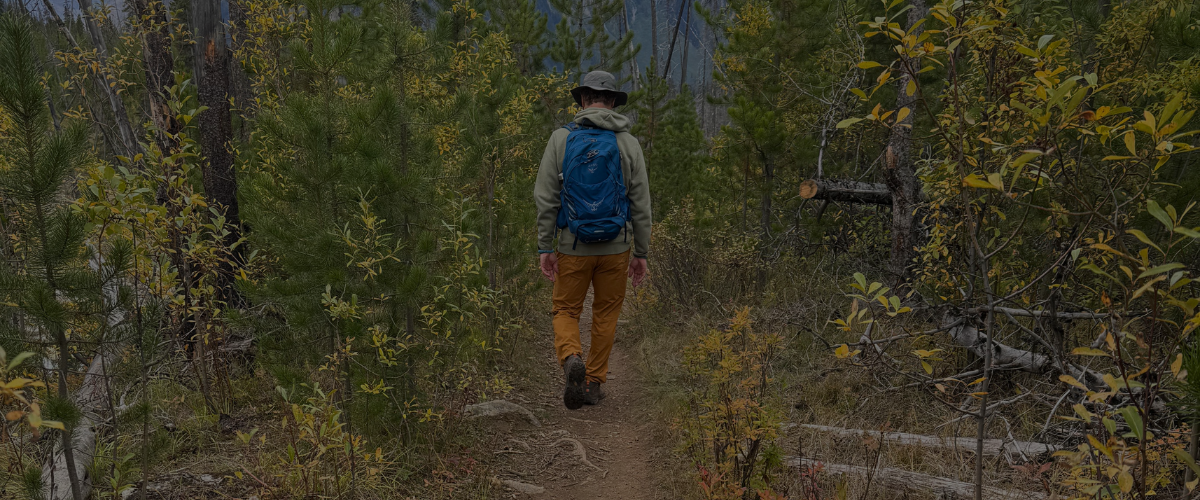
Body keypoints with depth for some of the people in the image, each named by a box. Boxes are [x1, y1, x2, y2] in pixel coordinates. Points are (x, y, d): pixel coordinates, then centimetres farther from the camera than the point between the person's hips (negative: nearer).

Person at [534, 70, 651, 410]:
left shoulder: (561, 139, -2)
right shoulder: (628, 143, 0)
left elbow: (546, 198, -5)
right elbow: (640, 204, 0)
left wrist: (545, 247, 0)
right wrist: (642, 253, 7)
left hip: (574, 245, -1)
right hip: (616, 246, 1)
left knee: (566, 310, 12)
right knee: (606, 314, 15)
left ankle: (571, 359, -16)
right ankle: (594, 383, 20)